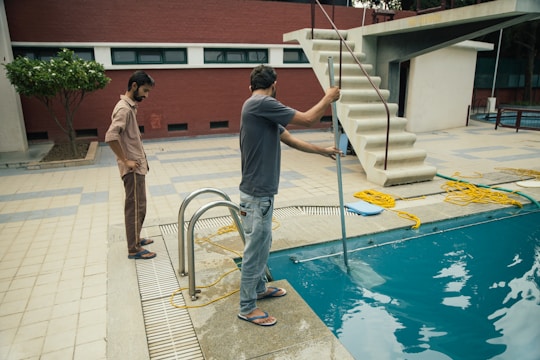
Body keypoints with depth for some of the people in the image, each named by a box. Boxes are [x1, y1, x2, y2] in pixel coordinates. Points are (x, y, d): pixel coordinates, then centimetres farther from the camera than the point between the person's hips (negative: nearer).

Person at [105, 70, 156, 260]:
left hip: (137, 166, 10)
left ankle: (136, 238, 32)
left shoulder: (130, 106, 12)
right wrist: (125, 160, -23)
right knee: (136, 207, -2)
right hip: (132, 169, -10)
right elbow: (110, 137, -30)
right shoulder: (124, 108, -19)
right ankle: (134, 249, 9)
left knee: (137, 206, 19)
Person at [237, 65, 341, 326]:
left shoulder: (266, 111, 13)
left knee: (262, 245, 23)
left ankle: (259, 288, 41)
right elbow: (307, 120, -18)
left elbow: (292, 140, 21)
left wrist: (323, 151, 27)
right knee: (255, 251, 2)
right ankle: (247, 308, 18)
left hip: (262, 192, 10)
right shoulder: (261, 103, -19)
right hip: (257, 194, -10)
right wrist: (327, 99, 0)